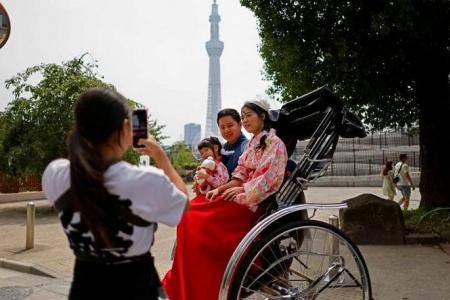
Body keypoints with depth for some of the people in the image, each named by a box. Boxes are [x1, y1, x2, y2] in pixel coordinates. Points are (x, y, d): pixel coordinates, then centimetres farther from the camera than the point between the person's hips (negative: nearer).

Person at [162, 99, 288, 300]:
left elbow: (271, 179, -16)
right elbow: (241, 175, 14)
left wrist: (241, 189, -15)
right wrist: (220, 189, -1)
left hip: (257, 201, -8)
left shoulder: (274, 143, -6)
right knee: (192, 212, -8)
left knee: (200, 221, -20)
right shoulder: (252, 143, 18)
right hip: (244, 196, 8)